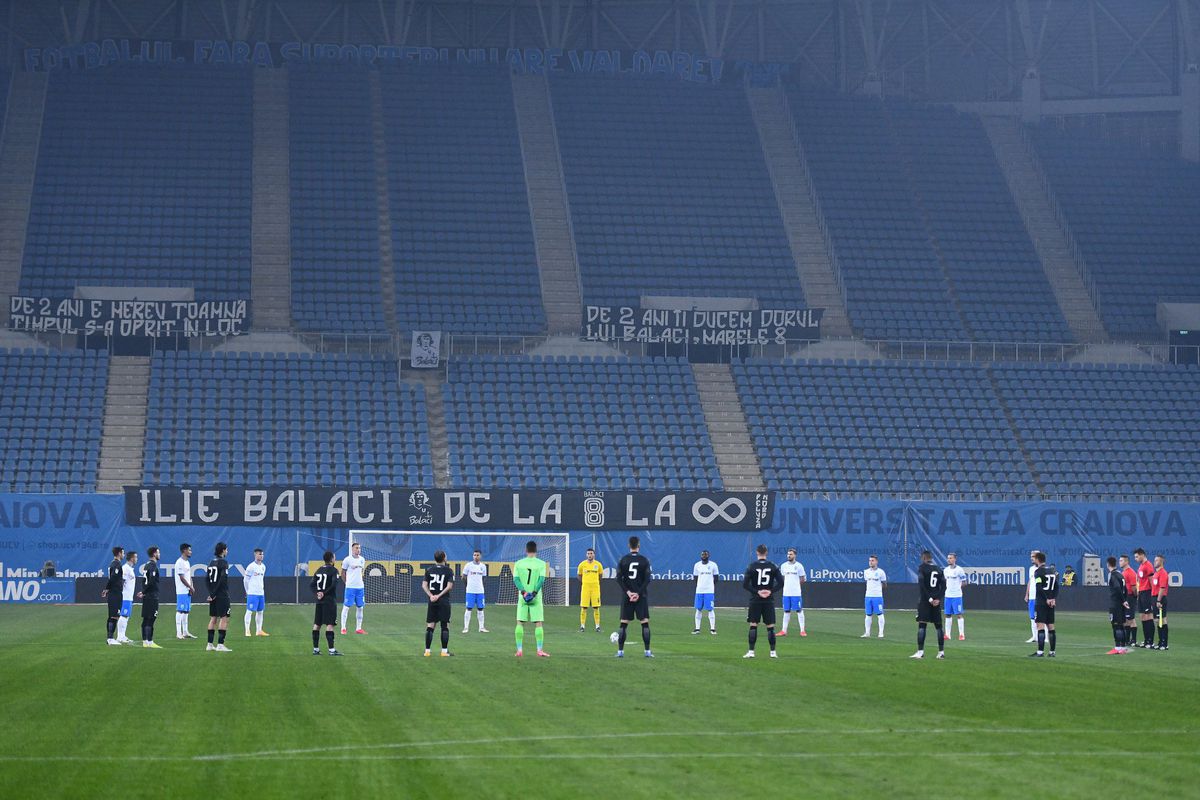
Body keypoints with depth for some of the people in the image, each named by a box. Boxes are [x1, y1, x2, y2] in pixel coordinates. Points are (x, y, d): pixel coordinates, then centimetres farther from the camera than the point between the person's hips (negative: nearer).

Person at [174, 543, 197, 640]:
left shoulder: (187, 562, 17)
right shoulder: (179, 562, -13)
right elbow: (182, 578, -17)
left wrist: (191, 588, 5)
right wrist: (190, 587, -12)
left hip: (187, 591, 10)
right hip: (182, 591, -10)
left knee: (186, 611, 12)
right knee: (180, 611, -8)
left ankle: (185, 632, 16)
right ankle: (178, 633, -8)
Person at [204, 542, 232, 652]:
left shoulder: (211, 563, 11)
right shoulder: (223, 562, -11)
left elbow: (207, 578, 10)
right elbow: (223, 579, -18)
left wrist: (210, 593, 7)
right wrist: (213, 593, -12)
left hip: (213, 596, 8)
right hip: (222, 595, -8)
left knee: (213, 618, 12)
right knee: (224, 618, -5)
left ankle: (210, 644, 13)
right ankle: (220, 644, -10)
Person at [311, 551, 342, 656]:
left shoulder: (319, 570, 11)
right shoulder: (333, 570, -8)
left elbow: (311, 584, 7)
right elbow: (334, 584, -20)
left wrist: (317, 593, -3)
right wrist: (325, 593, -11)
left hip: (319, 601, 6)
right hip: (329, 600, -6)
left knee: (317, 624, 10)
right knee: (329, 624, -7)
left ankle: (315, 649, 13)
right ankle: (331, 649, -10)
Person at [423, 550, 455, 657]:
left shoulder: (429, 570, 7)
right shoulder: (449, 571, -2)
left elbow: (424, 585, -2)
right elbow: (449, 586, -12)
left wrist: (431, 595, -10)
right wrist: (439, 595, -12)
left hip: (432, 601, 3)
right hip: (444, 601, -3)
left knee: (430, 626, 5)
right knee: (445, 626, 2)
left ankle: (427, 651, 2)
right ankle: (444, 651, -1)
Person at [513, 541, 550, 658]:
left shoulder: (518, 563, 4)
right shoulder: (541, 563, -1)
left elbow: (516, 579, -5)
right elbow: (542, 579, -11)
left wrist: (523, 591, -12)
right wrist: (534, 592, -15)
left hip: (522, 597, 1)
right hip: (536, 598, -1)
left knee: (520, 623, 7)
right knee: (538, 624, 2)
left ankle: (519, 649, 2)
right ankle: (540, 649, -3)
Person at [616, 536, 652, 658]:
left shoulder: (623, 560, 2)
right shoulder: (644, 560, -1)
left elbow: (619, 578, -3)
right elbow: (647, 580, -7)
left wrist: (628, 592, -6)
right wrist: (638, 593, -8)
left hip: (626, 596, 1)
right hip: (641, 597, -1)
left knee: (623, 624, 4)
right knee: (645, 623, 3)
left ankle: (620, 651, 2)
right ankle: (647, 651, 0)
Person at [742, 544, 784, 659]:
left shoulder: (752, 566, -4)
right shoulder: (773, 567, 0)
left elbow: (745, 584, -9)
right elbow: (781, 583, -4)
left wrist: (756, 592, -8)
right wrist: (771, 591, -5)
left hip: (755, 600, -1)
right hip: (769, 601, 1)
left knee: (753, 626, 3)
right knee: (770, 627, 5)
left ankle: (751, 651, -1)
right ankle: (773, 652, 4)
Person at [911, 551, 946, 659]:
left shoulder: (922, 568, -4)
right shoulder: (939, 569, 12)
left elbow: (921, 585, -14)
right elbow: (943, 585, 4)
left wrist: (929, 598, -13)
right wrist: (938, 599, -3)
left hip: (925, 600, -5)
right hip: (936, 601, 5)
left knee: (922, 626, -7)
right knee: (938, 626, 10)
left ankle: (920, 651, -14)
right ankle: (941, 652, 10)